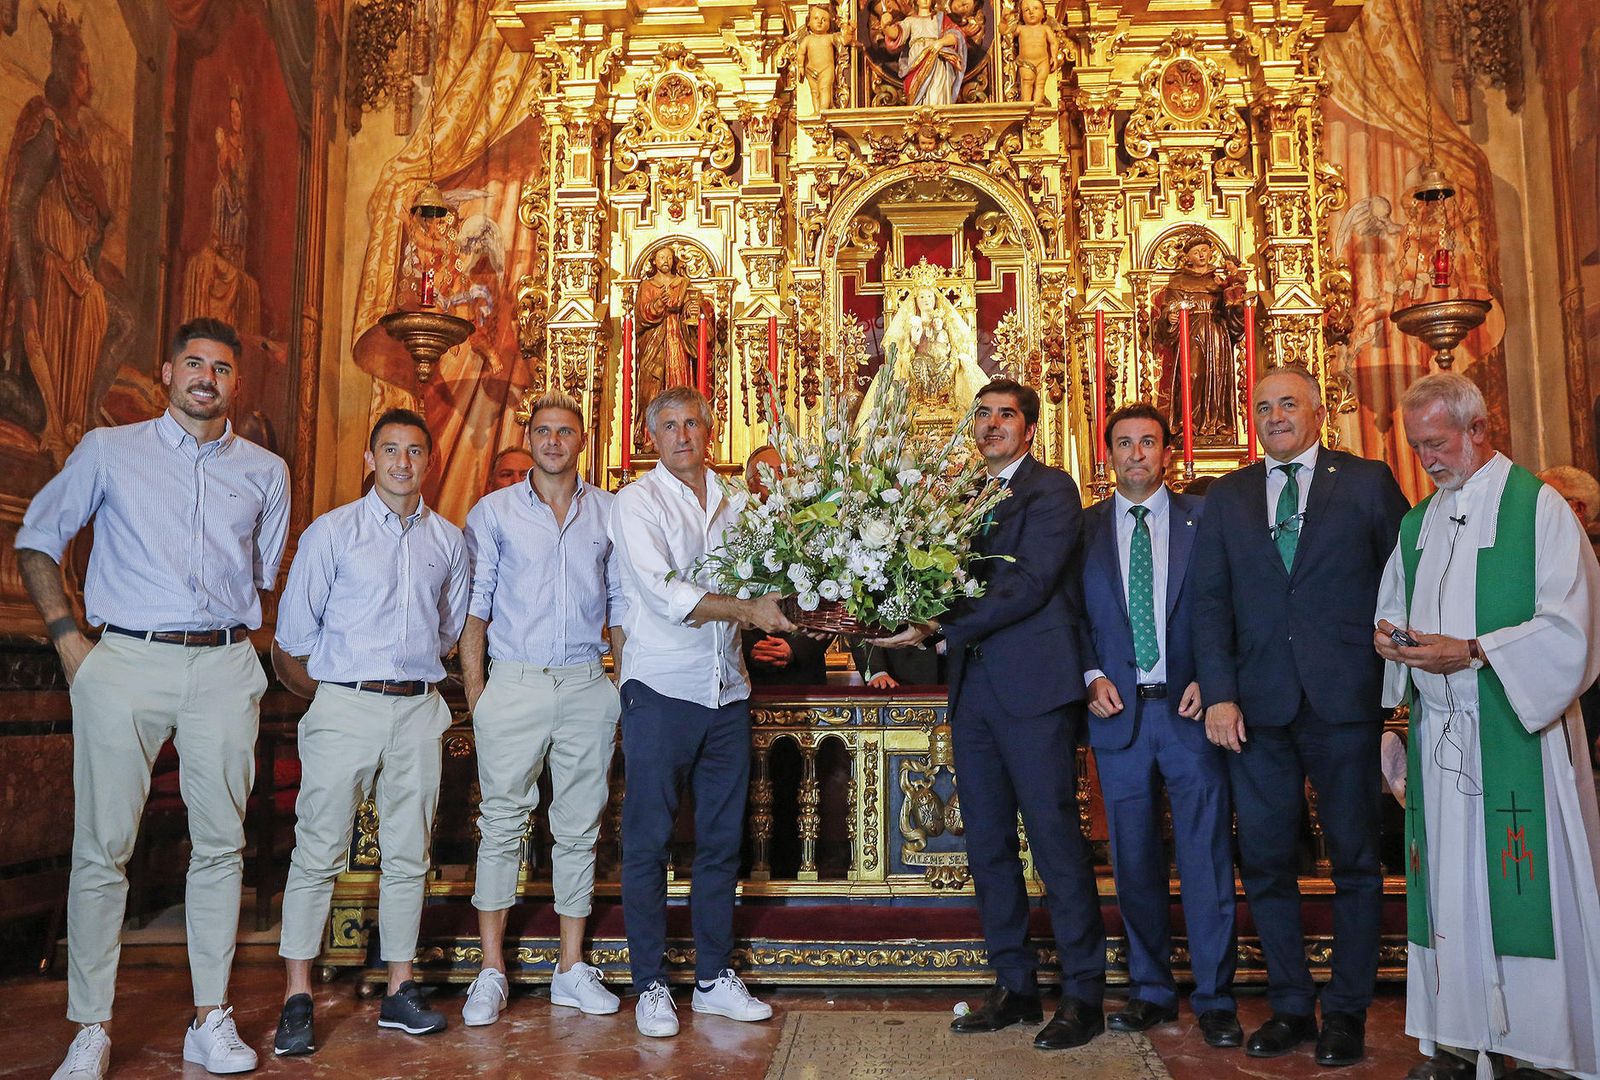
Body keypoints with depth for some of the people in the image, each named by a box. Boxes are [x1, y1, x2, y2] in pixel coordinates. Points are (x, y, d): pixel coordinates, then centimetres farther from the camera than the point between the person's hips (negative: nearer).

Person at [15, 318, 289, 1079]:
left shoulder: (265, 472, 12)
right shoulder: (108, 451, 8)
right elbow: (35, 542, 12)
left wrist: (240, 640, 9)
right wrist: (68, 638, 1)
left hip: (224, 667, 2)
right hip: (125, 662, -1)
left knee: (220, 842, 2)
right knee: (103, 847, -1)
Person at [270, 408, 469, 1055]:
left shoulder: (448, 540, 11)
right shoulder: (331, 533, 0)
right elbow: (292, 637, 3)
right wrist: (328, 693, 8)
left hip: (419, 711, 3)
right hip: (345, 709, -3)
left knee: (408, 856, 8)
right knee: (318, 854, -2)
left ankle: (399, 993, 17)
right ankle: (296, 1002, 7)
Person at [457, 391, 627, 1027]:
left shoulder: (609, 512, 9)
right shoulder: (494, 512, 5)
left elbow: (619, 604, 12)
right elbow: (474, 606, 3)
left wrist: (627, 682, 4)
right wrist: (474, 689, -5)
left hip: (587, 687, 2)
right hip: (514, 683, -1)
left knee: (580, 828, 7)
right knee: (502, 824, 2)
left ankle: (572, 969, 18)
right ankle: (491, 973, 13)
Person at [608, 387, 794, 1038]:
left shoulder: (731, 503, 14)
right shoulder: (637, 502, -3)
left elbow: (754, 580, 14)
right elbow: (666, 595, -15)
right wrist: (749, 611, -19)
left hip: (727, 690, 5)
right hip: (661, 689, -5)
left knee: (722, 838, 10)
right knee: (649, 841, 2)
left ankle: (714, 978, 23)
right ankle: (650, 986, 14)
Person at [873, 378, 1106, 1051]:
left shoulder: (1050, 490, -3)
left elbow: (1029, 584, -15)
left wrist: (937, 626, -18)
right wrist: (921, 629, -7)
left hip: (1033, 688, -7)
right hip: (973, 687, 7)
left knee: (1056, 839, -1)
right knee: (987, 844, 11)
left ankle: (1083, 995, 12)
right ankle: (1014, 986, 23)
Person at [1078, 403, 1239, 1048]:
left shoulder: (1204, 518, 5)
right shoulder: (1083, 528, 8)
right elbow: (1072, 615, 9)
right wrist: (1092, 676, -6)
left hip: (1189, 708, -1)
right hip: (1118, 711, 2)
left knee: (1206, 857, 2)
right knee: (1133, 861, 9)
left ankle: (1214, 998, 14)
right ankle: (1150, 990, 23)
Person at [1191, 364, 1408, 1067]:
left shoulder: (1368, 482, 5)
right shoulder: (1226, 496, 11)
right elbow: (1209, 601, 5)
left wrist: (1395, 672, -3)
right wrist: (1218, 692, -4)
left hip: (1344, 699, -2)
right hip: (1257, 705, 2)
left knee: (1354, 860, 7)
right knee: (1265, 862, 7)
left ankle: (1347, 1010, 21)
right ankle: (1291, 1006, 21)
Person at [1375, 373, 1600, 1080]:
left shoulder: (1538, 506, -3)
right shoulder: (1418, 523, 16)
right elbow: (1394, 605, 23)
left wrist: (1472, 652, -20)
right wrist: (1387, 633, 1)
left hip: (1516, 729, -5)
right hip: (1438, 733, 5)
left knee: (1524, 885, -3)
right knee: (1446, 883, 6)